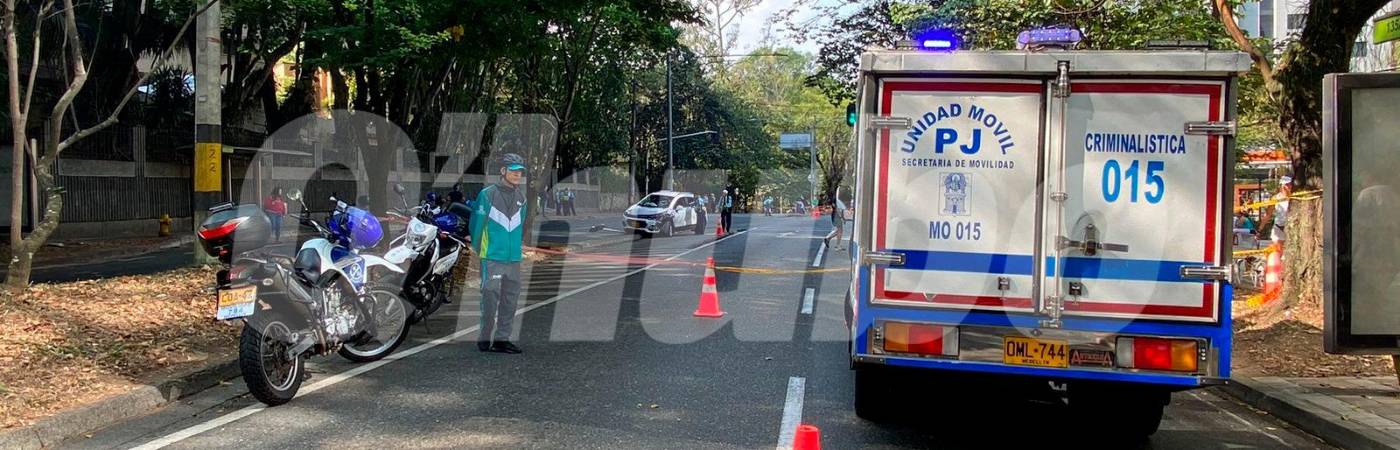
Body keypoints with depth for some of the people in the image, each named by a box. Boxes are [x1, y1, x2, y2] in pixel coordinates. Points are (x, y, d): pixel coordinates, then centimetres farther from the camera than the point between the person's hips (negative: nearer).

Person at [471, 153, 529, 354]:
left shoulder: (521, 198, 13)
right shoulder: (487, 194, -5)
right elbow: (477, 222, -2)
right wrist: (477, 249, 0)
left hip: (514, 259, 6)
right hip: (492, 257, -6)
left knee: (510, 300, 7)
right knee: (490, 298, -7)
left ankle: (502, 339, 14)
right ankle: (484, 339, 1)